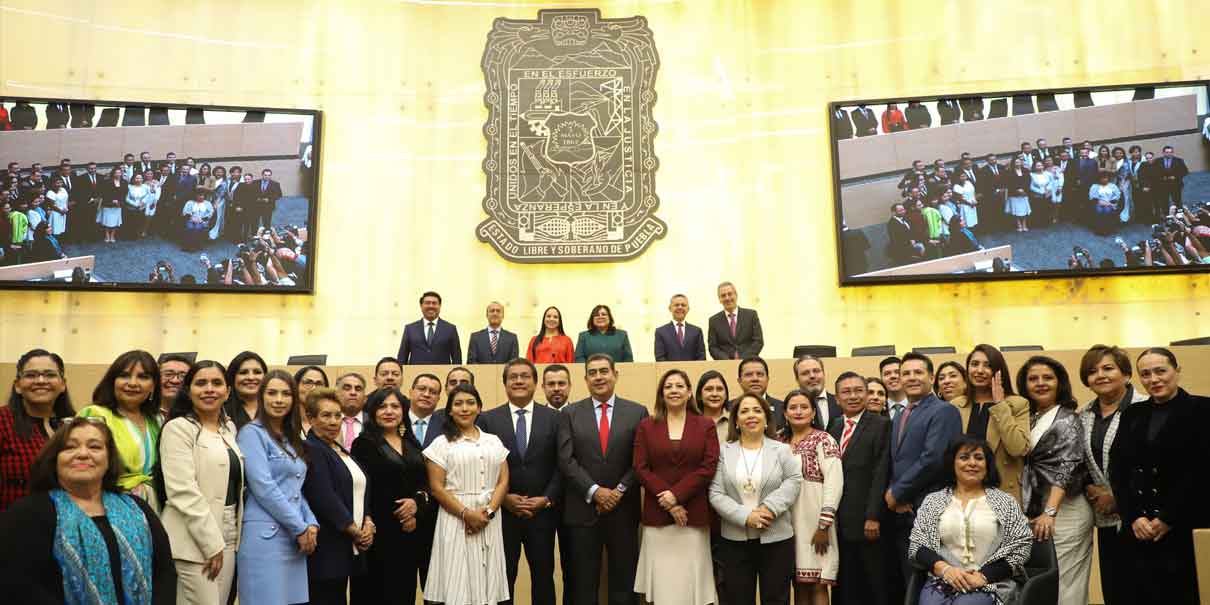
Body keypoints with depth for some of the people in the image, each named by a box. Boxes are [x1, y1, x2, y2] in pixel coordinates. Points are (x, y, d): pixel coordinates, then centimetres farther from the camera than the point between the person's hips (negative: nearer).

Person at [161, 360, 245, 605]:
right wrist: (211, 543, -17)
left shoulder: (229, 428, 13)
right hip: (194, 540, -7)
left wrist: (228, 537, 12)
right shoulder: (178, 428, -8)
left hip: (227, 536, 7)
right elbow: (183, 492, -17)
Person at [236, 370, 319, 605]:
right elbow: (263, 487, -15)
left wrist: (311, 524, 1)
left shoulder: (291, 439, 17)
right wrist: (301, 528, -12)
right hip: (265, 537, -7)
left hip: (295, 539, 7)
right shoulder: (252, 433, -6)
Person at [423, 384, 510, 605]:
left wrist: (488, 511, -10)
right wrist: (467, 513, -14)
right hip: (456, 518, -3)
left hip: (489, 520, 3)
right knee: (458, 581, -1)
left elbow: (503, 481, 6)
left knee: (487, 579, 4)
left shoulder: (494, 441, 11)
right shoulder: (442, 443, 1)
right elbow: (436, 487, -5)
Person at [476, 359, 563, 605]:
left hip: (542, 513, 1)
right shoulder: (487, 419, 1)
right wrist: (503, 498, -10)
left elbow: (562, 465, 0)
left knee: (543, 577, 11)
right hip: (502, 513, 0)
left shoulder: (554, 418, 3)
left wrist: (547, 499, -10)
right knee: (503, 578, 9)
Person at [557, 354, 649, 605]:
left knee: (624, 584, 9)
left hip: (623, 510, 0)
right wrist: (595, 492, -14)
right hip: (583, 510, 0)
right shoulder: (570, 414, 3)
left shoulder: (637, 412, 3)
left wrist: (619, 492, -12)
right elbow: (566, 460, -5)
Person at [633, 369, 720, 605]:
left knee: (691, 579, 1)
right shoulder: (646, 426, 7)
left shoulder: (706, 425, 6)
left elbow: (709, 467, -3)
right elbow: (640, 468, -1)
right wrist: (668, 504, -10)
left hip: (694, 515, 0)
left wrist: (676, 495, -13)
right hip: (657, 515, 1)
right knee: (662, 580, 1)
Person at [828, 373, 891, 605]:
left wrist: (873, 517, -16)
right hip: (841, 523, 5)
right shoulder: (834, 429, 13)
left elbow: (880, 473, -11)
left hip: (867, 521, -5)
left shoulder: (881, 425, -4)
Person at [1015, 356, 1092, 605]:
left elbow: (1066, 468, -15)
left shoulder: (1066, 419, -6)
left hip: (1063, 510, -7)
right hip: (1034, 509, 7)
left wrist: (1050, 512, -21)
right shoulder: (1030, 419, 14)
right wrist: (1034, 511, 5)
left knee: (1062, 585, -3)